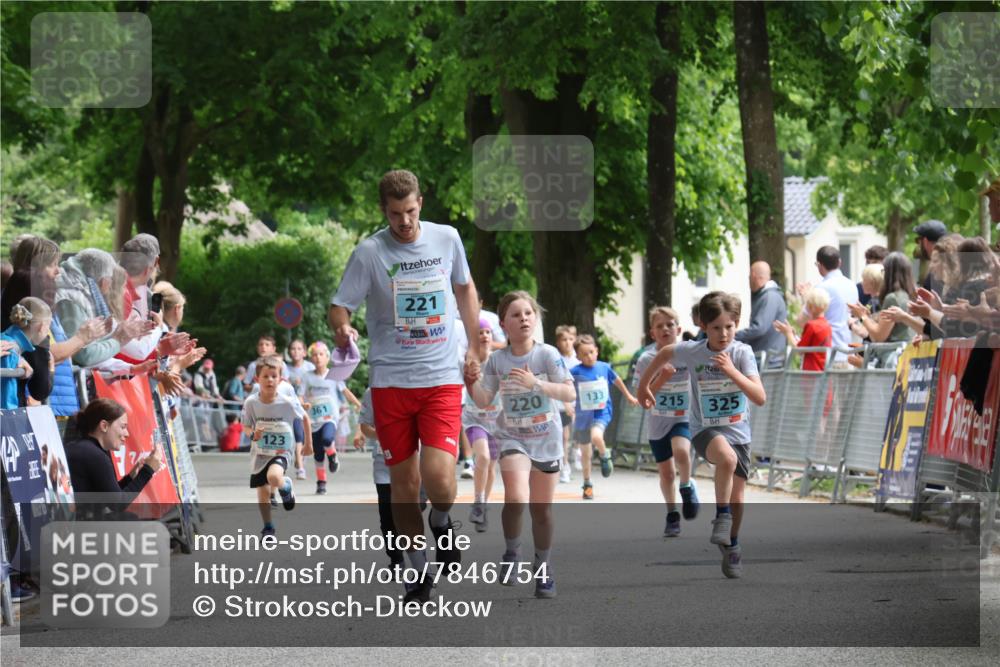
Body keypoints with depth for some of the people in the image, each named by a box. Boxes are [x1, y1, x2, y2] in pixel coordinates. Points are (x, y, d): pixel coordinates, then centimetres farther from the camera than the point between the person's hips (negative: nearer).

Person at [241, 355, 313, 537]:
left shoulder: (288, 403, -16)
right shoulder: (251, 403, -12)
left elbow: (305, 418, 1)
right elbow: (245, 425, 2)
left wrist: (308, 444, 7)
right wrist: (252, 434, -21)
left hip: (282, 452, -3)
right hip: (260, 453, 3)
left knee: (273, 476, -32)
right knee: (263, 493, 7)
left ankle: (286, 487, 4)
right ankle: (268, 528, 29)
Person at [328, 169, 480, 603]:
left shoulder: (446, 239, 2)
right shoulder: (369, 252, -5)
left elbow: (464, 289, 20)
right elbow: (340, 306, -5)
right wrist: (342, 327, -28)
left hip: (442, 377, 0)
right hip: (390, 382, 0)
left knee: (439, 481, -17)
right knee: (404, 486, 3)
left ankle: (441, 523, 18)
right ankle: (419, 572, 20)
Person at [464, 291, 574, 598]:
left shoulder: (547, 354, -11)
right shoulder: (497, 360, -5)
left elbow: (569, 392, -17)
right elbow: (483, 401, -1)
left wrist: (535, 383, -30)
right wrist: (472, 380, -20)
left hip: (546, 438, 0)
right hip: (512, 437, 0)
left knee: (542, 509, 9)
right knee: (516, 498, -23)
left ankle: (543, 569, 28)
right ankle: (511, 554, 0)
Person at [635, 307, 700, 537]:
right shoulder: (647, 360, -7)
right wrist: (662, 378, -25)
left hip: (684, 418, -2)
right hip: (658, 422, 2)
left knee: (681, 451, -32)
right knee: (666, 473, 9)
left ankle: (686, 487, -4)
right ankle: (672, 515, 29)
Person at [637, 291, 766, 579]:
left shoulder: (742, 353, -13)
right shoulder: (692, 351, -10)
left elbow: (760, 397, -20)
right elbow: (665, 353, 13)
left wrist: (732, 372, -31)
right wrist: (644, 384, 21)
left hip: (738, 431, 2)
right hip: (705, 429, -2)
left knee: (736, 497, 8)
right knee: (727, 457, -36)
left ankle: (731, 546, 34)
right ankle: (721, 515, -18)